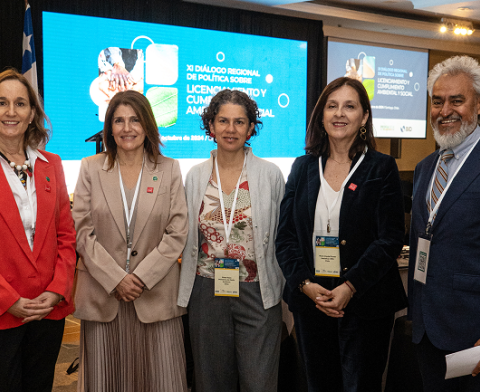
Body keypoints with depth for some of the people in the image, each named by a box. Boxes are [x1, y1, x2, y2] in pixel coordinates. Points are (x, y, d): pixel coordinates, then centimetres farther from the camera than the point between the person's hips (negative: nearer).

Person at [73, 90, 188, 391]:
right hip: (103, 295, 1)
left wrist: (142, 277, -10)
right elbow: (82, 231, 0)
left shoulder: (169, 169, 5)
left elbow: (177, 233, -1)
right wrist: (115, 279, -9)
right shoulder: (91, 168, 6)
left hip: (156, 295, 0)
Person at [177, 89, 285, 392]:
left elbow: (282, 236, 3)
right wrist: (187, 292, 10)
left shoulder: (271, 174, -1)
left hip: (257, 294, -2)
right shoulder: (195, 176, 5)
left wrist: (283, 293, 1)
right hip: (207, 293, 2)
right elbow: (187, 238, 12)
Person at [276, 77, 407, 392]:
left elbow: (390, 239, -8)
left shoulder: (382, 168, -1)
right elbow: (285, 236, 3)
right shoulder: (303, 167, 7)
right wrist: (305, 283, -11)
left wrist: (350, 288, -17)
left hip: (365, 302, -2)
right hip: (309, 300, 3)